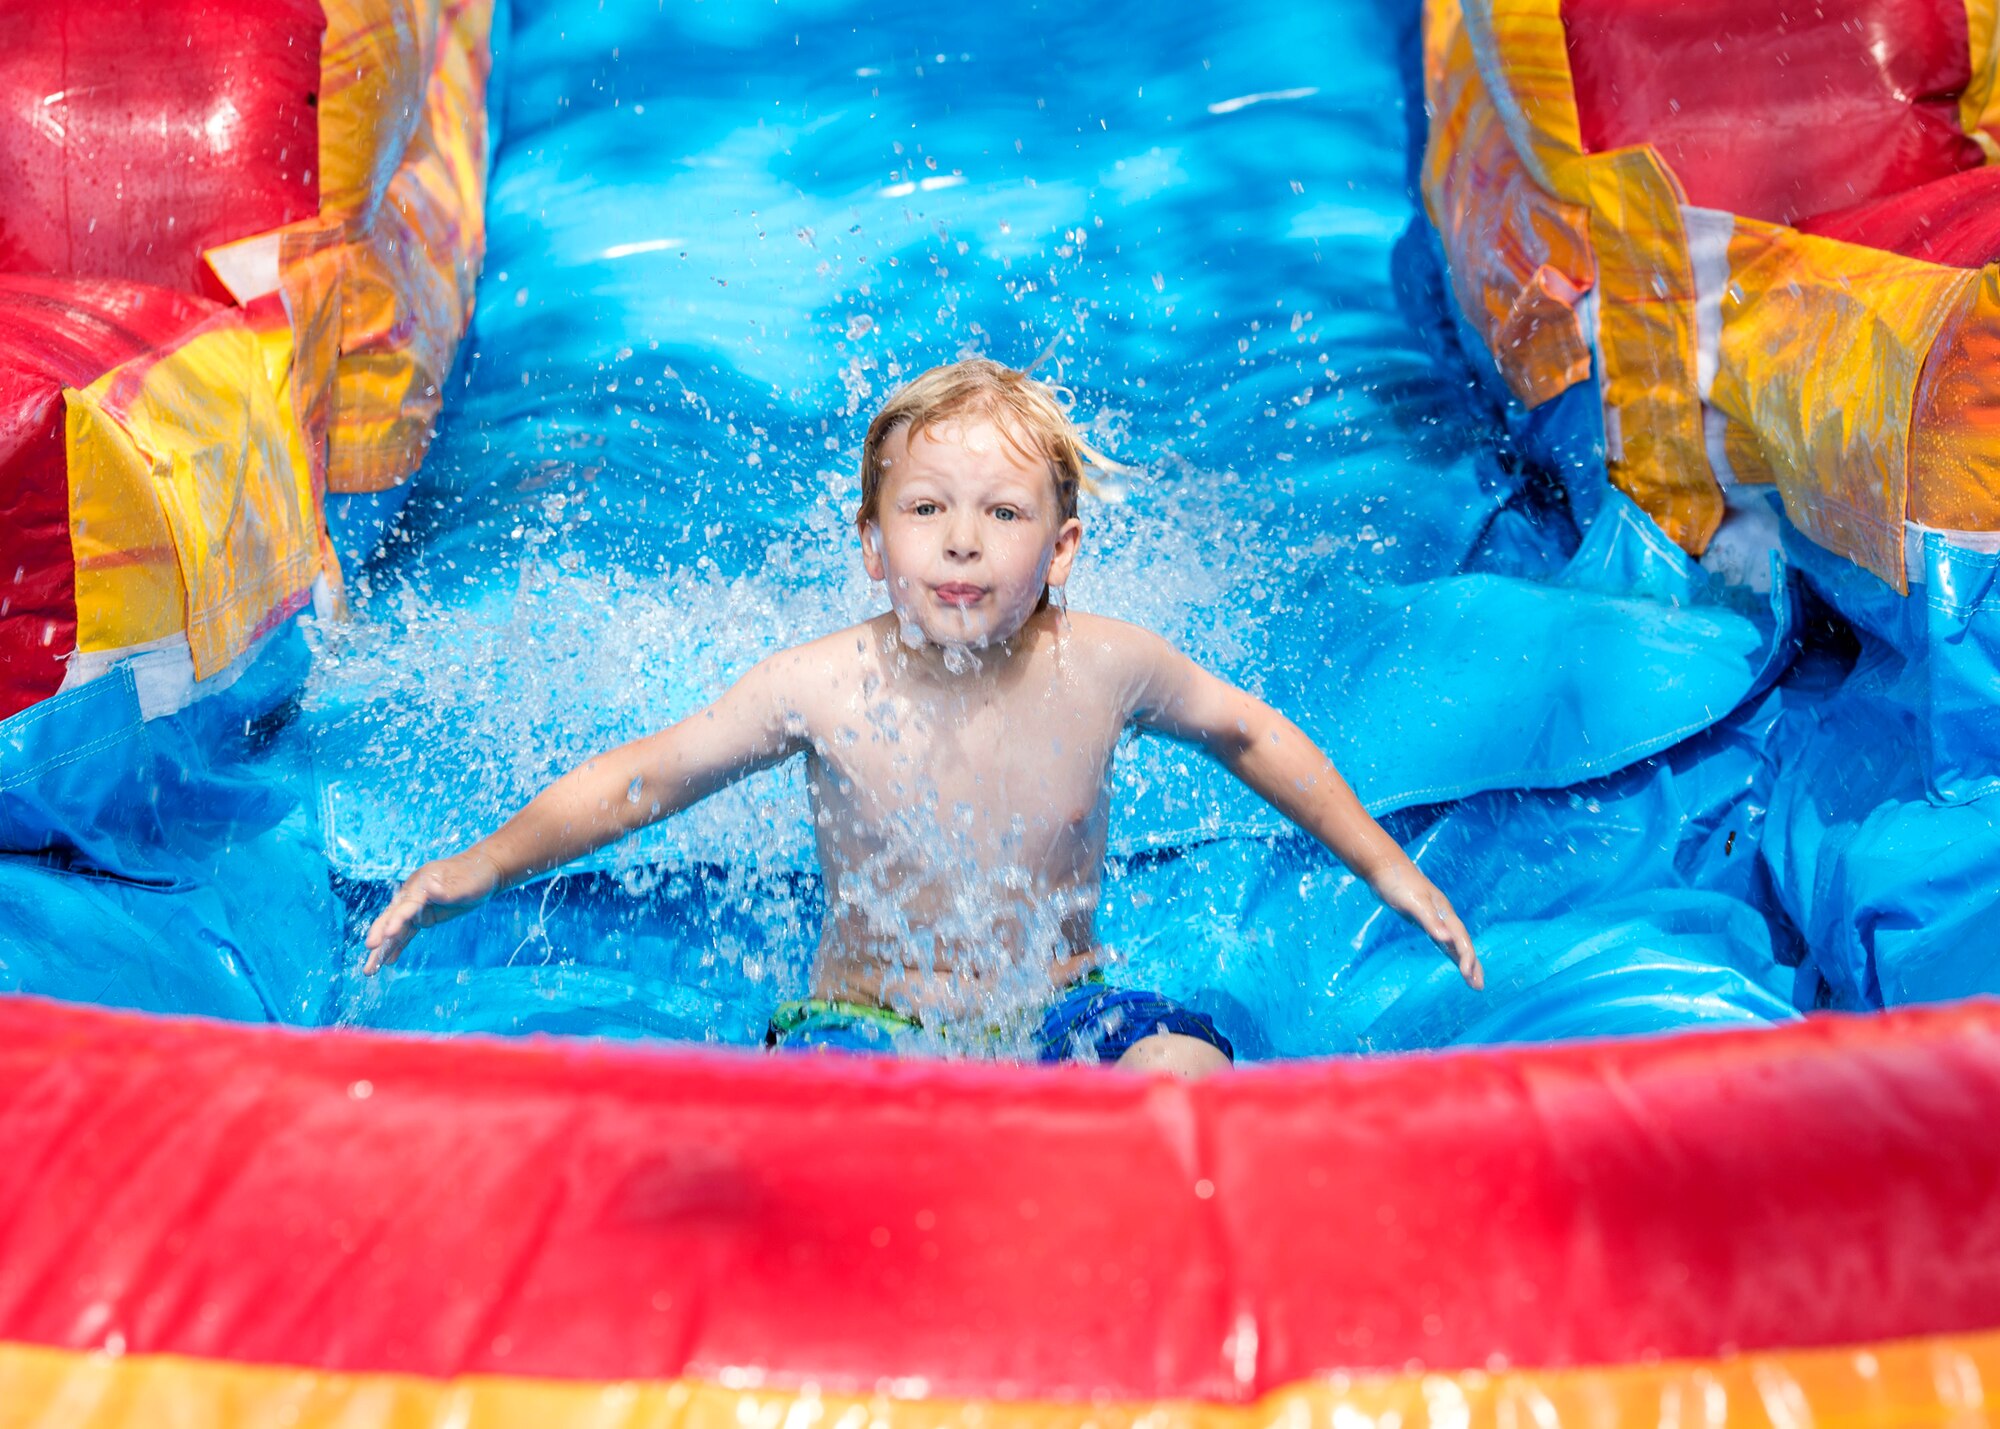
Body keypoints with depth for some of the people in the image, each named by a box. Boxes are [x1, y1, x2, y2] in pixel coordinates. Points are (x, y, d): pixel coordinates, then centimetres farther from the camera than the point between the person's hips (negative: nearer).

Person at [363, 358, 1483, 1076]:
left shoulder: (1104, 667, -12)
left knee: (1186, 1069, -28)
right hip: (872, 1020, -1)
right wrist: (485, 866, -13)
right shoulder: (826, 688, -16)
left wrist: (1384, 863, 10)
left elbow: (1249, 733, 7)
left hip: (1059, 1012, 1)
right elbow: (640, 781, -4)